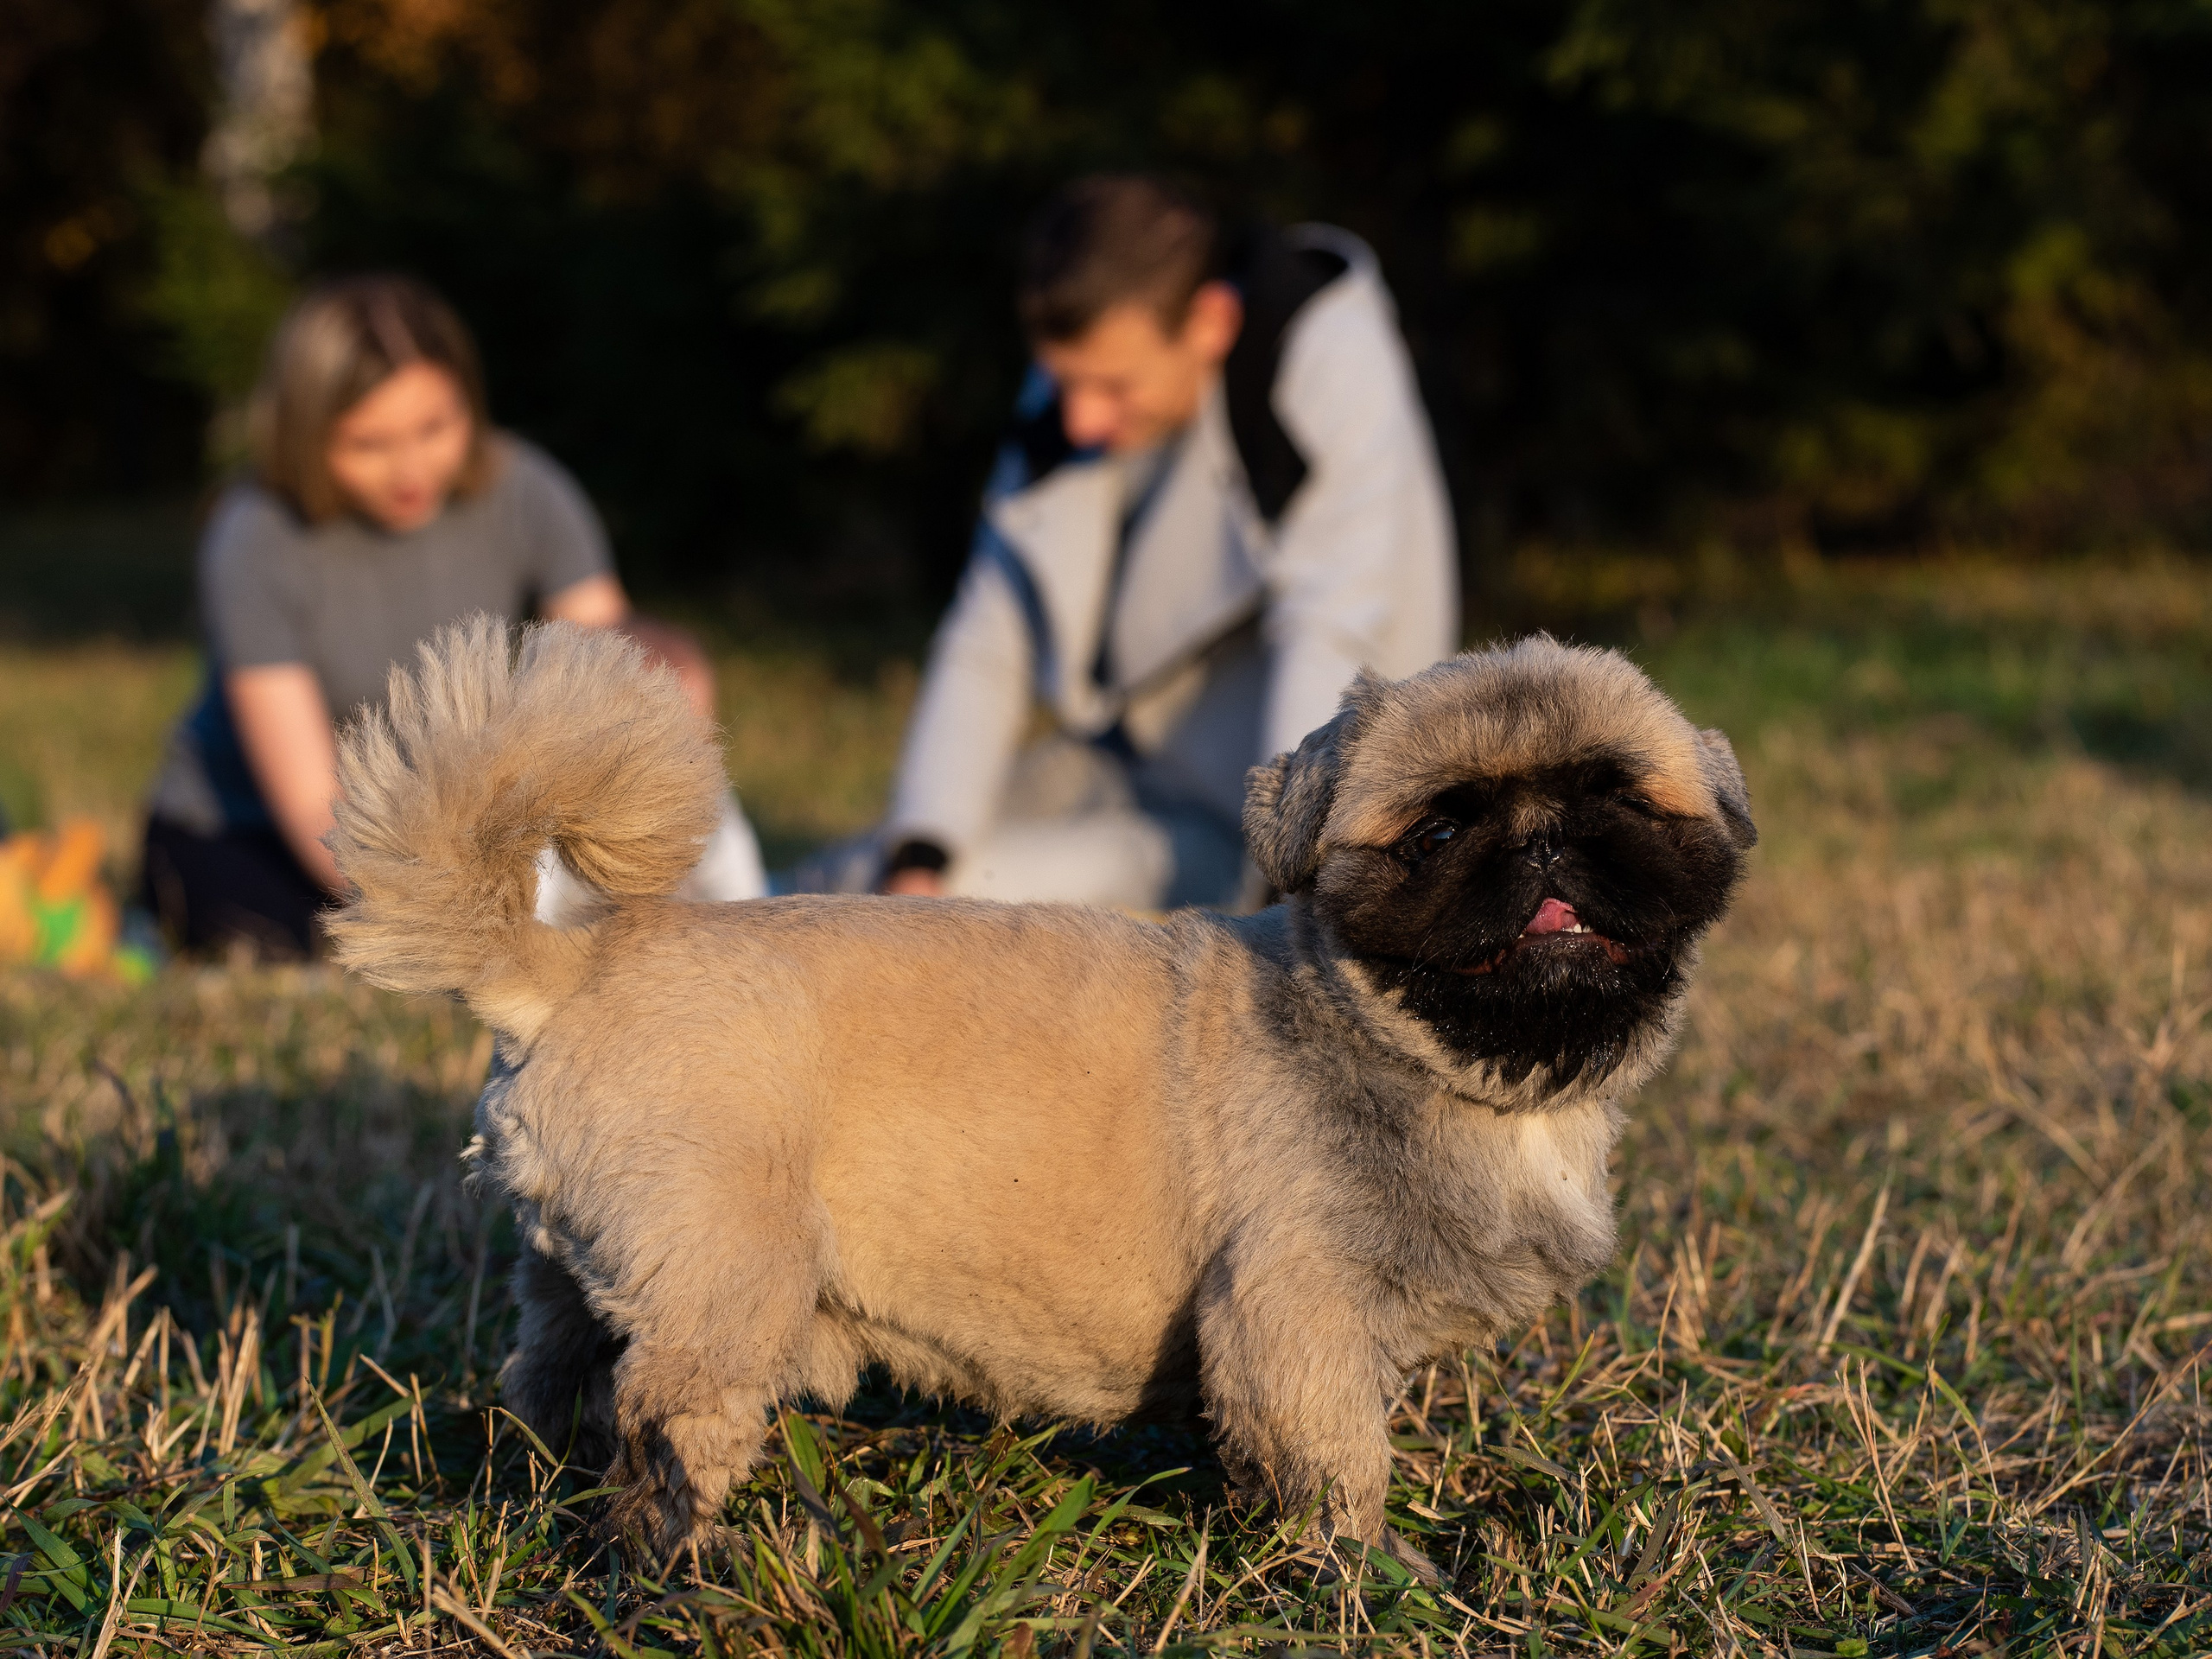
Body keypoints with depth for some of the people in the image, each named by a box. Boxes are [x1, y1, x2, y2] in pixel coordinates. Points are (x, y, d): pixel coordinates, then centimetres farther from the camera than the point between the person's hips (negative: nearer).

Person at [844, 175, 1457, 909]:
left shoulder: (1336, 366, -21)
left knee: (965, 896, -22)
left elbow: (1328, 645, -29)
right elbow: (985, 649, -2)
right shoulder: (1066, 401, -2)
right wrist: (917, 858, -15)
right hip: (1107, 766, 6)